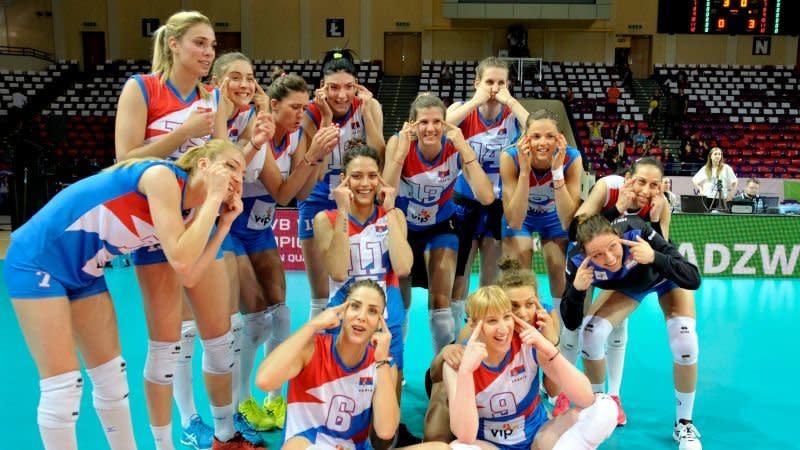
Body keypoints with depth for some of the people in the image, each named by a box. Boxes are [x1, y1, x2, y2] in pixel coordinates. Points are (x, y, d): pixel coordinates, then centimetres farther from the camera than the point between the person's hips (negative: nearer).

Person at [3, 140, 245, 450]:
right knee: (63, 386, -5)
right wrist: (213, 196, -23)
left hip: (82, 273, 9)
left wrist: (225, 223, -2)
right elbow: (181, 260, -29)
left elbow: (188, 276, 0)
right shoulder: (163, 175, -22)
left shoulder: (180, 209, 3)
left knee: (112, 377, 12)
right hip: (37, 260, -9)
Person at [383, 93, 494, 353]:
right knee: (398, 303, 8)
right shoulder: (399, 142, -22)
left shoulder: (455, 148, -22)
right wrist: (401, 150, -39)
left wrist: (464, 148, -37)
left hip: (440, 227, 0)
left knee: (440, 302, -10)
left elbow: (486, 197, -34)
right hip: (402, 226, 1)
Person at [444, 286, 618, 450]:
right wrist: (466, 370, -37)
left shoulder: (529, 345, -14)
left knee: (605, 407, -19)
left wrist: (550, 350, -31)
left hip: (538, 436, 3)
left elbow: (586, 399, -20)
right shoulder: (459, 362, -17)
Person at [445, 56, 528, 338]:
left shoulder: (511, 114, -6)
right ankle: (454, 337, 21)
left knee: (491, 278, 13)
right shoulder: (463, 110, -7)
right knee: (459, 275, 4)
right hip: (465, 202, -1)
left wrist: (510, 101, -24)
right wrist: (476, 101, -25)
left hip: (500, 204, 1)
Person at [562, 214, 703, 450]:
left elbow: (693, 279, -39)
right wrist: (576, 290, -45)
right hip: (626, 286, 2)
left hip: (668, 279, -1)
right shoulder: (578, 260, -34)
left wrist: (654, 258, -55)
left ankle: (684, 424, 5)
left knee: (685, 343, -21)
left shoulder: (637, 231, -42)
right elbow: (571, 324, -27)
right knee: (590, 333, -17)